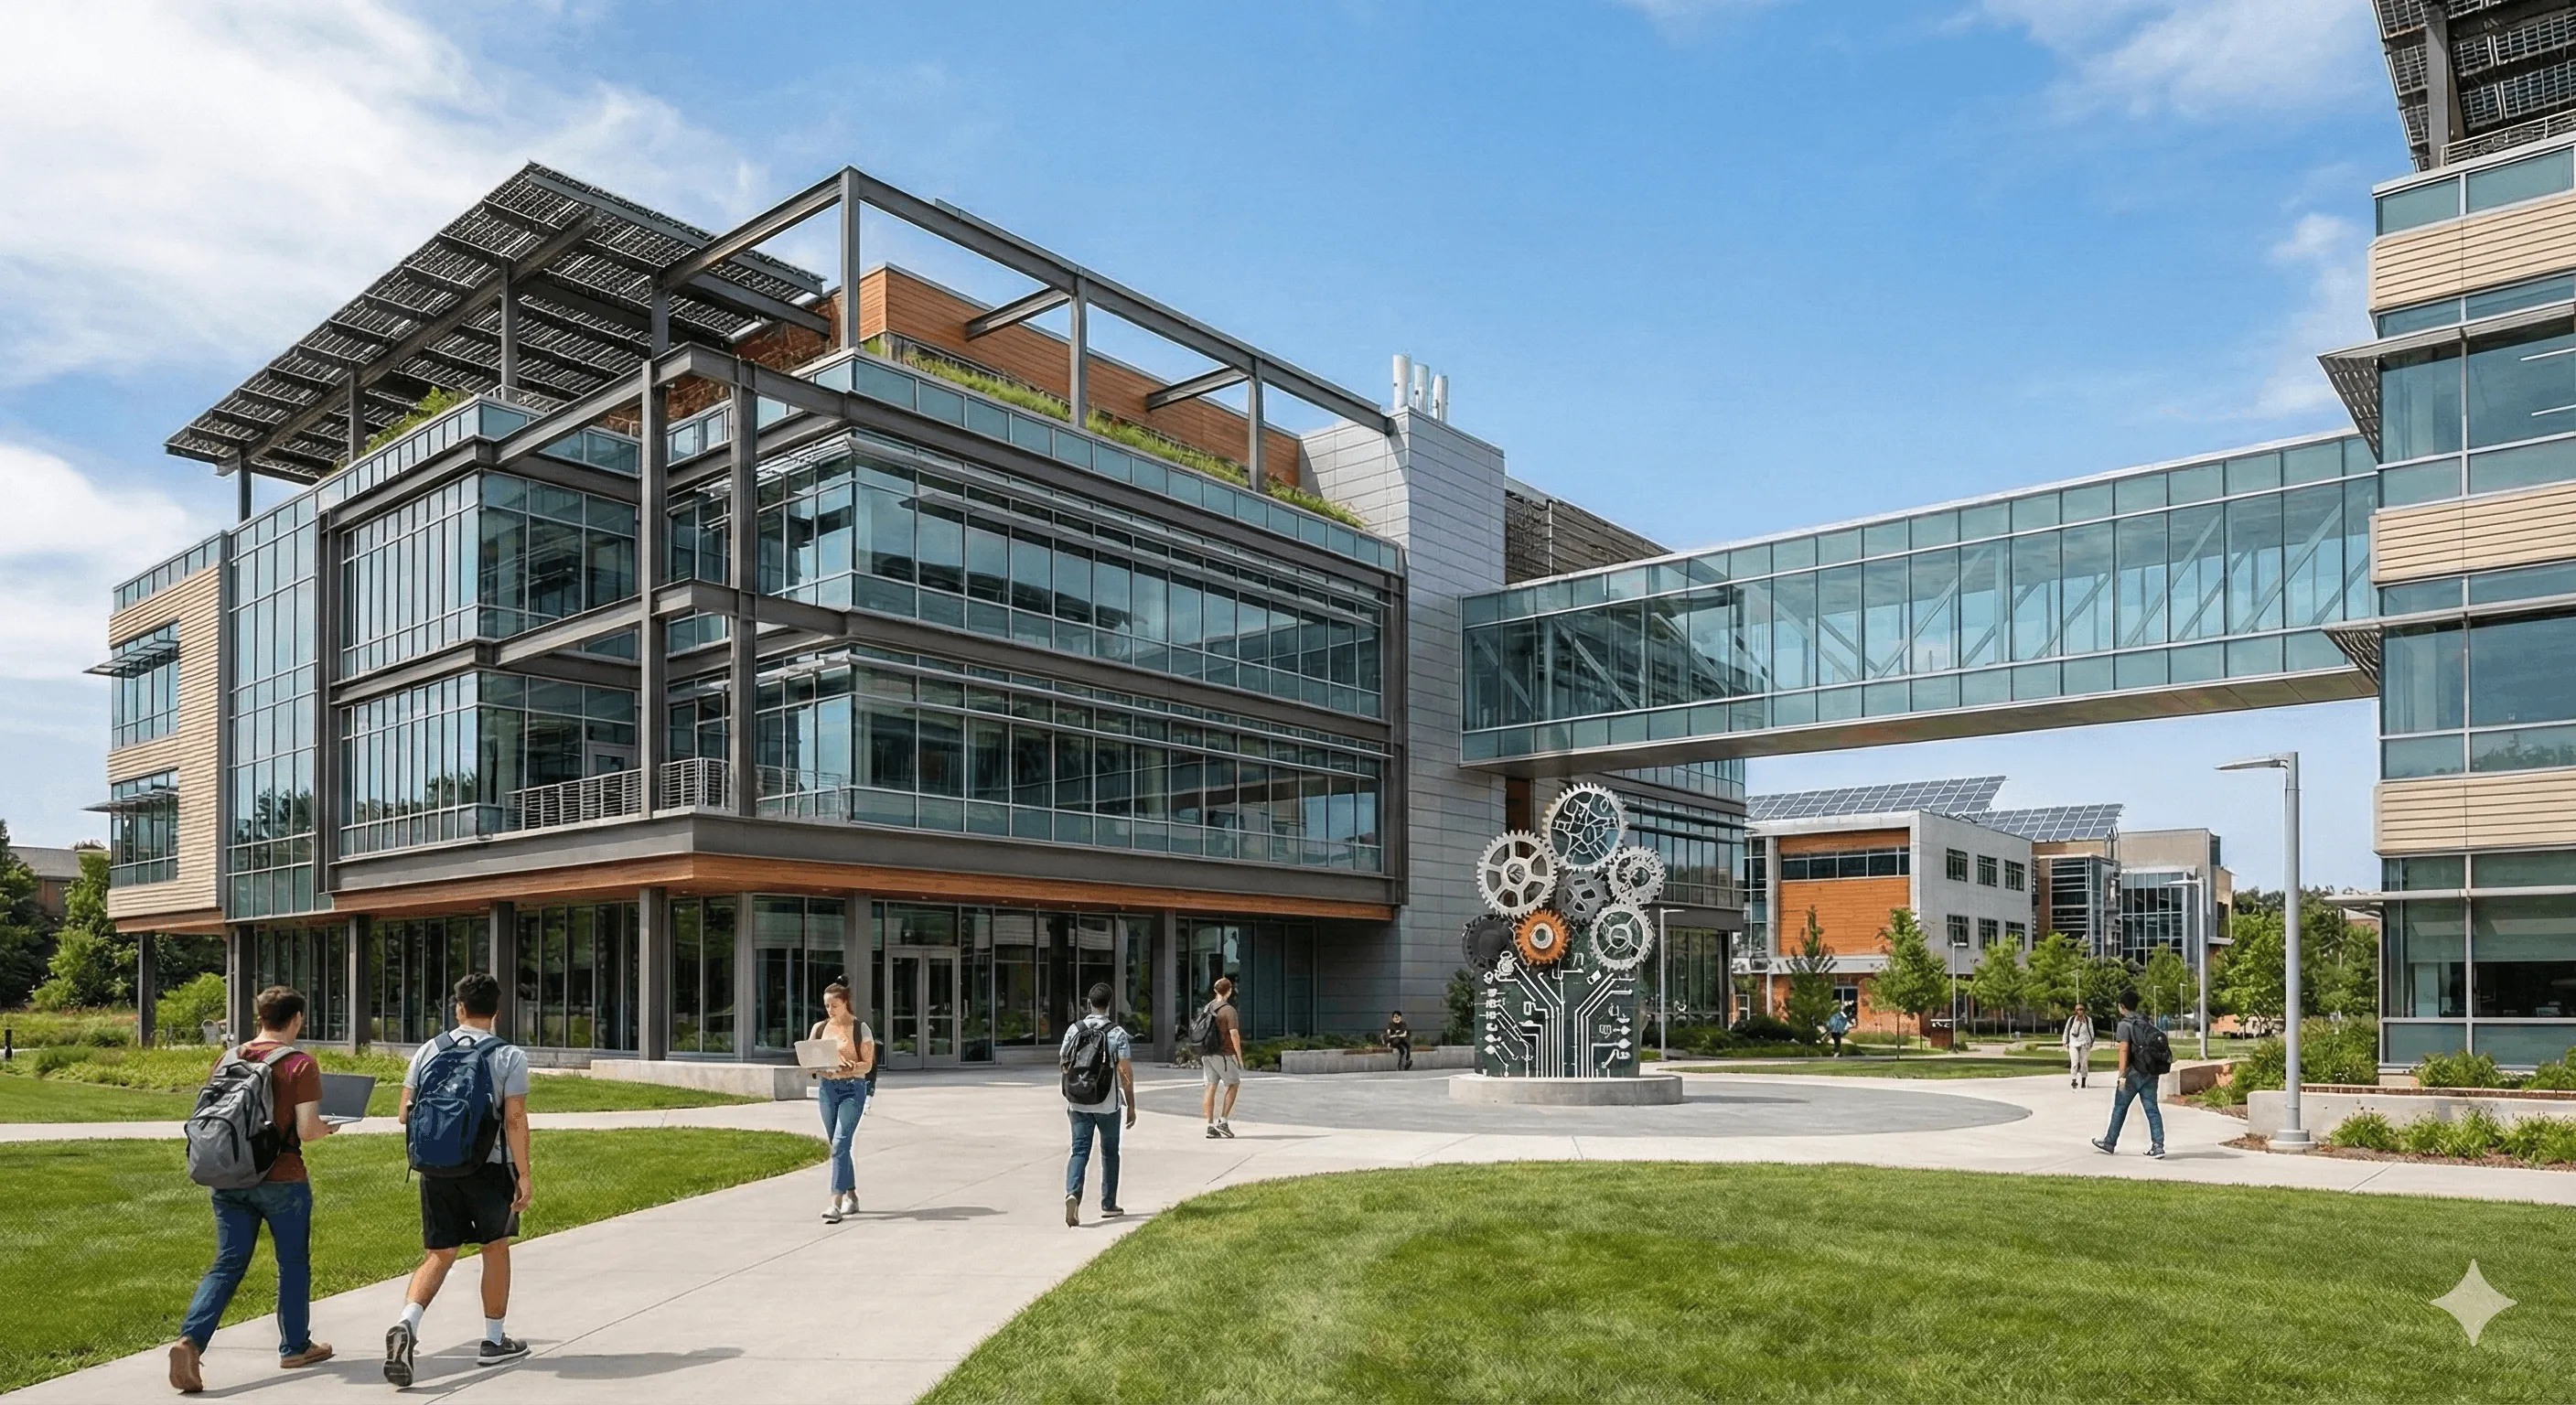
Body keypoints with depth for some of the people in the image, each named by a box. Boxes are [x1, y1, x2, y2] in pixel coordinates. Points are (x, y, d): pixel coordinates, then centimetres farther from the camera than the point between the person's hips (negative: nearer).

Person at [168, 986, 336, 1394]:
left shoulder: (227, 1059, 4)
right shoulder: (300, 1065, -12)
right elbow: (307, 1130, -16)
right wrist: (329, 1128, 4)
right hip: (282, 1181, -4)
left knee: (227, 1265, 11)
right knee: (293, 1263, 12)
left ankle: (190, 1340, -9)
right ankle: (295, 1348, 23)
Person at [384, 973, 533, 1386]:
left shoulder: (428, 1051, 3)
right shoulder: (509, 1056, -7)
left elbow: (405, 1114, 5)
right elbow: (515, 1121, -12)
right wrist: (524, 1176, -8)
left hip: (437, 1167, 3)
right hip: (489, 1166, -3)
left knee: (439, 1255, 11)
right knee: (495, 1248, 14)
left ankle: (406, 1325, -14)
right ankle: (493, 1342, 24)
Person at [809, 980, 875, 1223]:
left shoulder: (860, 1029, -4)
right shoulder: (819, 1028, 9)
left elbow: (867, 1064, -6)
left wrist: (849, 1067, -24)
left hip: (853, 1088, -5)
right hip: (826, 1087, 5)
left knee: (840, 1143, -14)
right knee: (838, 1145, 11)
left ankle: (836, 1203, -18)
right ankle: (851, 1196, 24)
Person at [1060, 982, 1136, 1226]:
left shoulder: (1074, 1029, 1)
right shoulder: (1117, 1033, -8)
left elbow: (1063, 1064, 9)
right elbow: (1126, 1072, -11)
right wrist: (1131, 1106, -4)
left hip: (1078, 1104, 2)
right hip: (1108, 1105, -2)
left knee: (1079, 1151, 2)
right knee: (1109, 1153, 15)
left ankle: (1072, 1193, -23)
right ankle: (1108, 1205, 22)